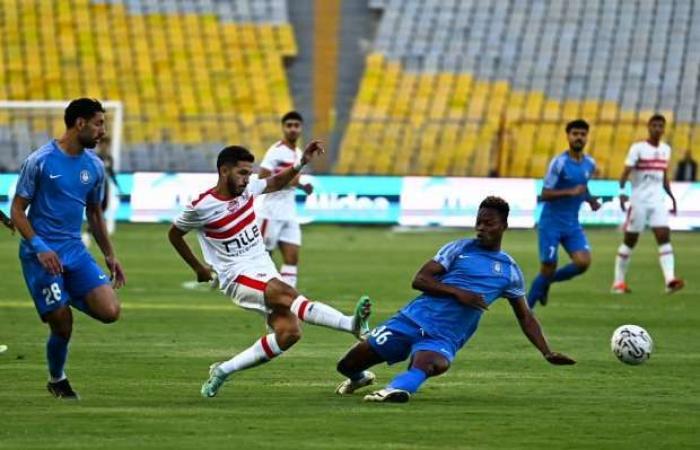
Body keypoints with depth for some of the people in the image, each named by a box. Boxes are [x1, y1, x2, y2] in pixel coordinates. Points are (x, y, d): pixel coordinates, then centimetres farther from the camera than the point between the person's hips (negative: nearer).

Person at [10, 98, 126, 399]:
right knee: (63, 326, -8)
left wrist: (110, 256, 16)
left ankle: (70, 299, 18)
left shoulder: (94, 166, 8)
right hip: (41, 255, -5)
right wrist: (39, 248, -18)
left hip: (75, 251, 5)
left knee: (110, 312, -13)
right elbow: (17, 210, -6)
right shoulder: (40, 161, -9)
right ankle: (57, 381, 18)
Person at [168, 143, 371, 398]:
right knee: (287, 295, -33)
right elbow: (174, 234, 5)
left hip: (265, 271, 7)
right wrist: (198, 268, 12)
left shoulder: (246, 188, 4)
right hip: (237, 276, -7)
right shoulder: (201, 207, -11)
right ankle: (351, 324, -49)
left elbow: (276, 183, 23)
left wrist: (301, 162, 8)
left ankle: (223, 371, 2)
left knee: (288, 333, -13)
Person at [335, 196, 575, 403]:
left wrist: (547, 353, 7)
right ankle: (358, 378, 38)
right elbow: (420, 280, -2)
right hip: (413, 319, 1)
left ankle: (396, 389, -67)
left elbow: (526, 317, 19)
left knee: (426, 364, -38)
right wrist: (457, 292, -16)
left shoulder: (510, 271, 12)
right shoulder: (460, 249, 6)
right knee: (350, 363, 2)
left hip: (444, 338, -1)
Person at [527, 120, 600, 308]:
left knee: (583, 262, -13)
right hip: (551, 224, -5)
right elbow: (545, 194, -17)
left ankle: (547, 282, 12)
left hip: (572, 225, 5)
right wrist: (570, 192, -28)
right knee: (548, 269, -5)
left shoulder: (590, 164, 5)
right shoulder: (559, 163, -14)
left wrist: (590, 199, 5)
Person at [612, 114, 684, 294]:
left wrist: (671, 197, 17)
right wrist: (622, 191, -32)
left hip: (658, 201, 4)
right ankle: (618, 282, 14)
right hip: (639, 200, -4)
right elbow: (626, 172, -17)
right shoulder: (638, 148, -8)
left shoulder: (666, 149, 10)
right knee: (630, 241, 3)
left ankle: (670, 279, -24)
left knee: (664, 237, -13)